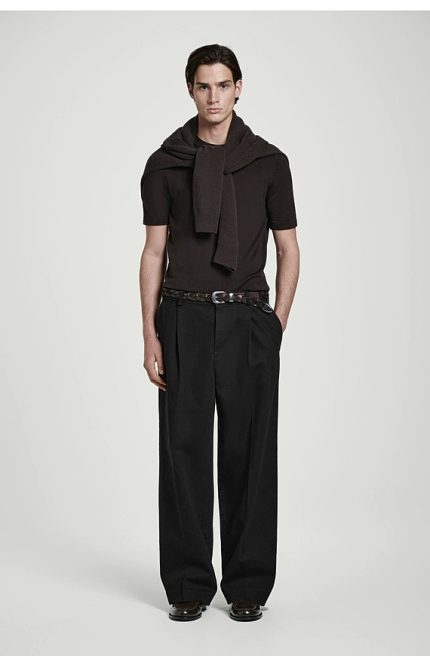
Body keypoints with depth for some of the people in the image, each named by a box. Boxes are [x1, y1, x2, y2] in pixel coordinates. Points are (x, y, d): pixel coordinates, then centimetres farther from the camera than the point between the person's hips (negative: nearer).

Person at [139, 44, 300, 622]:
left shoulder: (269, 162, 6)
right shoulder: (165, 163, 6)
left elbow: (288, 250, 8)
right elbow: (154, 253, 5)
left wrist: (277, 325, -1)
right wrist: (150, 334, -2)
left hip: (248, 320, 0)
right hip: (183, 318, 0)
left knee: (249, 452, 2)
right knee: (184, 449, 1)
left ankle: (248, 585, 14)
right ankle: (189, 585, 12)